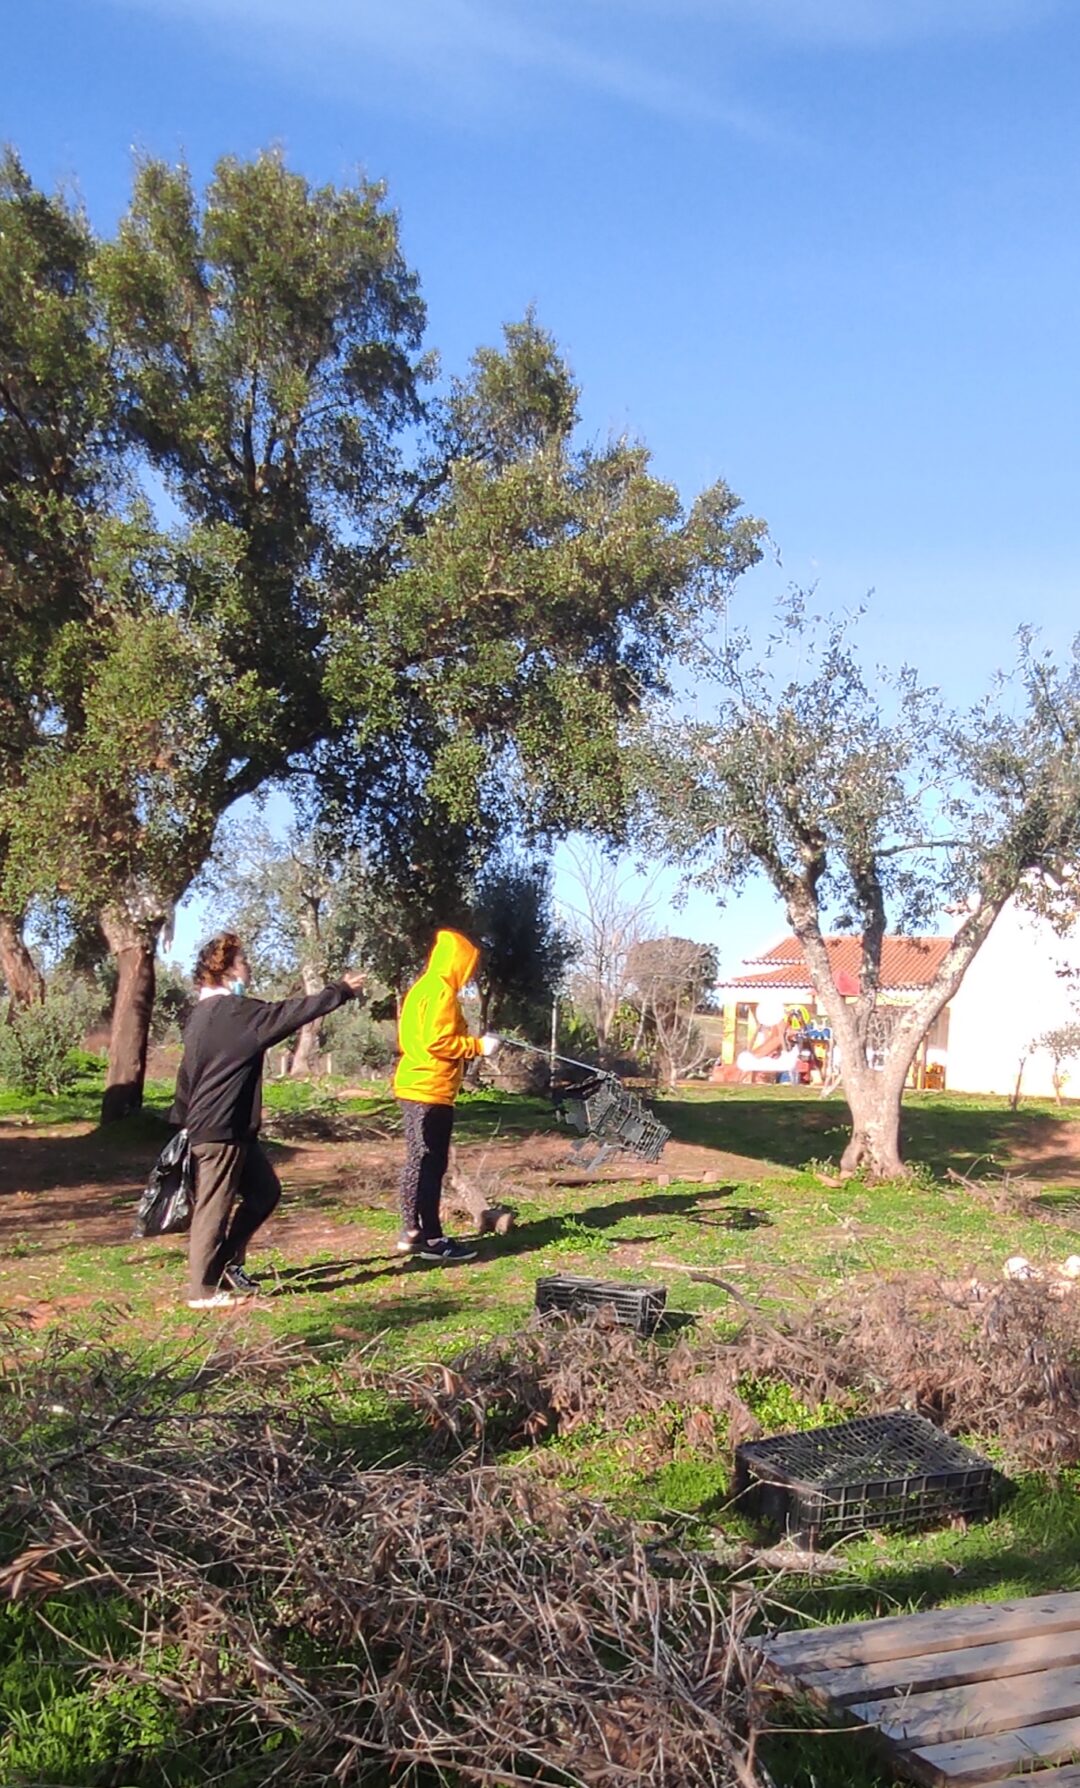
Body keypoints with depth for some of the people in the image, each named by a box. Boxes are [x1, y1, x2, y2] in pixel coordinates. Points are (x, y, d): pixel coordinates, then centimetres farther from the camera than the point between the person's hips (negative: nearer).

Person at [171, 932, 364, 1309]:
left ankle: (226, 1262, 24)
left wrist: (183, 1120, 24)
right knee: (215, 1207, -2)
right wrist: (341, 992, -6)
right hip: (220, 1130, -10)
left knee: (264, 1190, 17)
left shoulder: (205, 1014, 14)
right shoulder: (235, 1012, -17)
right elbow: (290, 1013, -16)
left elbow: (186, 1075, 19)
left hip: (233, 1128, 10)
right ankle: (203, 1289, 6)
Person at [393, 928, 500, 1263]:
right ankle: (431, 1239, -1)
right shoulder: (441, 991, -14)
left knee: (420, 1164, 13)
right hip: (430, 1090, -10)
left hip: (417, 1086, 10)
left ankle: (414, 1233, 19)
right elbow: (437, 1042, -21)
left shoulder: (423, 988, 17)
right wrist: (478, 1046, -12)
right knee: (429, 1164, -5)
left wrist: (471, 1044, 15)